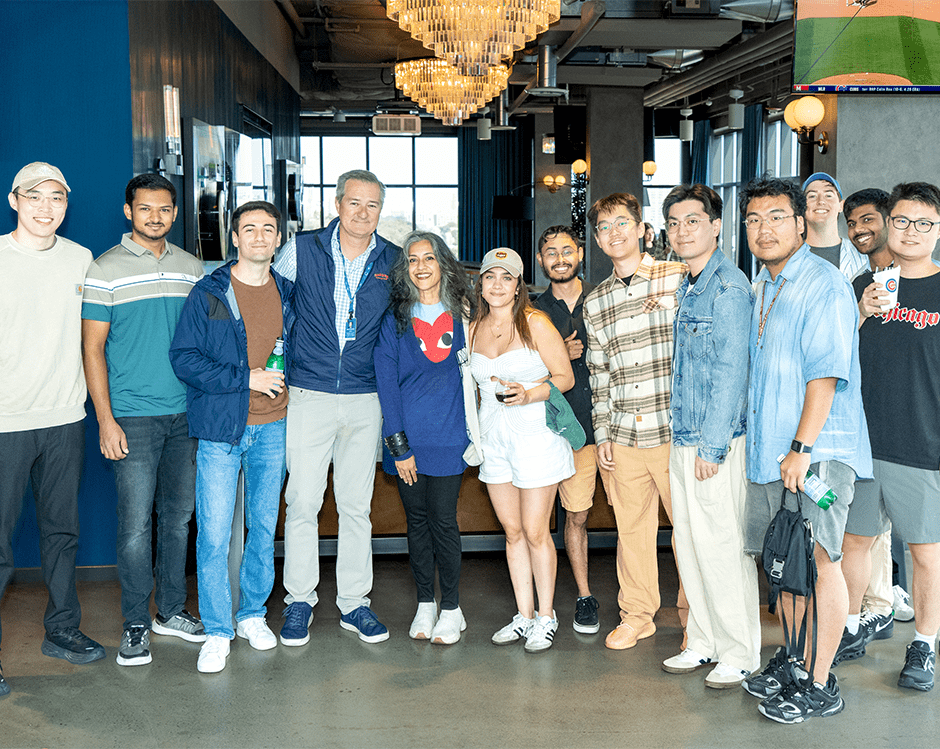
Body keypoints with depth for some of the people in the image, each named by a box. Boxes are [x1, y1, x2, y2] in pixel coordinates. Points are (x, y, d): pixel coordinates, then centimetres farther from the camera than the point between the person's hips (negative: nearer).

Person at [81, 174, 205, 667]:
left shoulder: (191, 268, 10)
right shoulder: (105, 270, -3)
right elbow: (92, 348, -4)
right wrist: (105, 419, -10)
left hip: (187, 413, 4)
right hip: (133, 416, -4)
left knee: (179, 515, 11)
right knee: (136, 522, -2)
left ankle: (171, 610, 25)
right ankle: (135, 623, 12)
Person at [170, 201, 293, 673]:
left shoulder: (288, 294, 9)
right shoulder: (209, 294, -3)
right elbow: (183, 358, -9)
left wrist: (285, 382, 4)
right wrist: (245, 377, -14)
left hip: (273, 428, 4)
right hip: (221, 428, -4)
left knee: (264, 526, 12)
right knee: (214, 533, -4)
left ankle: (253, 614, 29)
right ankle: (217, 630, 10)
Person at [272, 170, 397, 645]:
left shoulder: (395, 262, 4)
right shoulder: (302, 250, -1)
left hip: (365, 399, 2)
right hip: (309, 395, -1)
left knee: (356, 504, 8)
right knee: (302, 501, 1)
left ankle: (354, 601, 19)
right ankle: (299, 600, 16)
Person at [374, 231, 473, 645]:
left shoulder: (461, 315, 5)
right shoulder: (394, 319, 1)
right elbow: (386, 382, -3)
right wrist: (399, 445, -8)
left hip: (447, 436, 0)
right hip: (407, 437, 1)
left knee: (443, 520, -1)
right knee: (417, 520, 8)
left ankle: (451, 609, 12)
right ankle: (425, 605, 21)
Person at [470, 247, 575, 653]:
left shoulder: (535, 323, -7)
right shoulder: (474, 328, 9)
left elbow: (565, 377, -7)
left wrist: (528, 394, -20)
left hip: (535, 433, -5)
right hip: (493, 436, 5)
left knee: (535, 532, -1)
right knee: (512, 531, 10)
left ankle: (546, 616, 14)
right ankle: (523, 615, 21)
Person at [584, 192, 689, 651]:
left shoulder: (679, 277, 0)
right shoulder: (595, 303, 13)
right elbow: (598, 373, 14)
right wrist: (602, 434, 10)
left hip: (674, 428, -3)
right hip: (623, 436, 4)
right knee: (631, 526, 10)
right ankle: (637, 614, 26)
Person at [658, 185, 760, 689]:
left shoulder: (729, 288, -13)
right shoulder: (687, 288, 16)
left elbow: (731, 373, -17)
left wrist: (712, 446, -18)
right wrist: (686, 441, 17)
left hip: (718, 442, -9)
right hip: (683, 439, 9)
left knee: (723, 548, -1)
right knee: (689, 545, 14)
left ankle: (740, 653, 12)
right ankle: (705, 642, 26)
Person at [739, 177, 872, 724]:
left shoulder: (824, 283, -11)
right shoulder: (760, 289, 16)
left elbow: (826, 371, -18)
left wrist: (803, 447, -22)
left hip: (818, 450, -8)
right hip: (770, 451, 8)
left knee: (820, 560, -2)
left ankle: (820, 685, 7)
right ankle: (791, 660, 30)